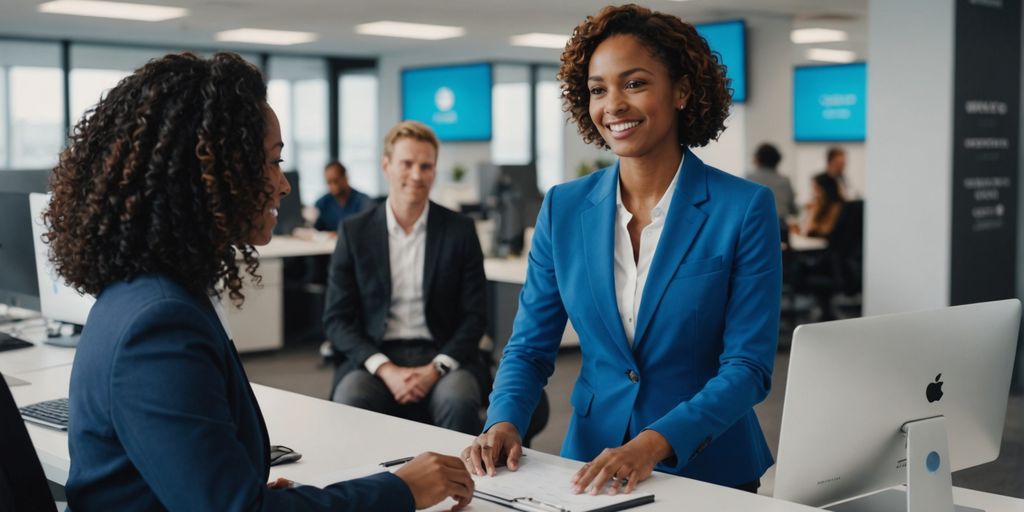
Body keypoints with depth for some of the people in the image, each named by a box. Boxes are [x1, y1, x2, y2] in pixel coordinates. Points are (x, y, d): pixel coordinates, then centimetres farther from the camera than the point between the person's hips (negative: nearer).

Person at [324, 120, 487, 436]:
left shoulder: (460, 230, 6)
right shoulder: (354, 232, 6)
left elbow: (475, 315, 5)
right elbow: (336, 318, 3)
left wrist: (436, 368, -12)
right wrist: (384, 369, -13)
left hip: (442, 355, 0)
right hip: (373, 357, 0)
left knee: (459, 404, -33)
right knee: (350, 405, -33)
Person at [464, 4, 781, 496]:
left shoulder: (745, 209, -6)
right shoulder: (564, 208, 4)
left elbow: (748, 367, -9)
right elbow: (530, 348, 7)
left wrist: (653, 442, -21)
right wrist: (503, 423, -12)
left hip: (708, 469, -1)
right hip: (592, 464, 2)